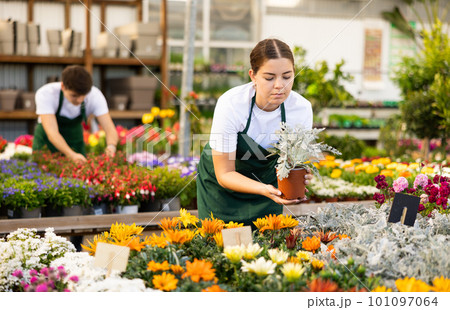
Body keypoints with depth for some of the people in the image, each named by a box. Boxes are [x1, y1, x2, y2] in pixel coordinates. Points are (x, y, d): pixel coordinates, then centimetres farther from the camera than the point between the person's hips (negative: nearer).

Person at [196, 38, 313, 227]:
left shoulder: (301, 108, -21)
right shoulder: (231, 104, -30)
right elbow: (224, 174, -24)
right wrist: (264, 189, -41)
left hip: (266, 178, 3)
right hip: (222, 183, -2)